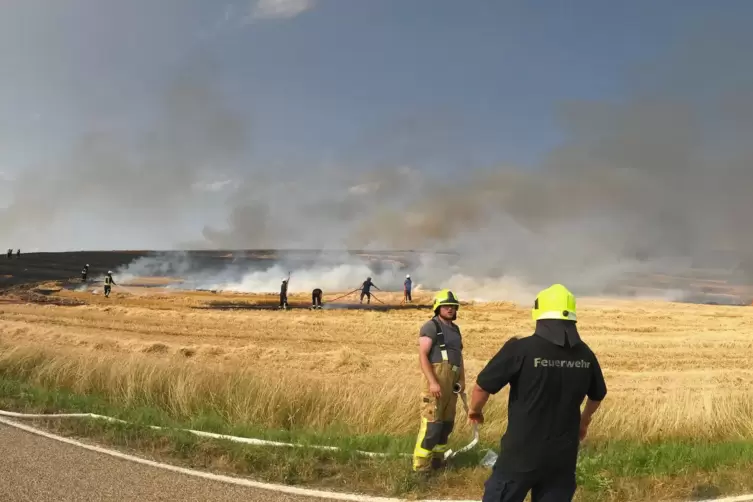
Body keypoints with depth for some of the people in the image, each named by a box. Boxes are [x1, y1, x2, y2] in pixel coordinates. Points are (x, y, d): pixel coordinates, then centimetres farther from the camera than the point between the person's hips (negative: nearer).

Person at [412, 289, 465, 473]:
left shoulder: (455, 329, 18)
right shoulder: (431, 326, -7)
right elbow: (422, 355, -15)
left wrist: (462, 379, 17)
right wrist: (432, 382, -22)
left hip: (452, 380, 8)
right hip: (436, 377, -8)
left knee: (447, 422, 12)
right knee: (432, 423, -11)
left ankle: (437, 459, 23)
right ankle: (421, 465, -5)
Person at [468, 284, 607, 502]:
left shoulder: (520, 348, -17)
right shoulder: (585, 354, 0)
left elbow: (482, 386, -12)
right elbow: (597, 395, 18)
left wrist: (474, 409, 11)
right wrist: (584, 421, 38)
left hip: (521, 452, -4)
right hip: (563, 455, 5)